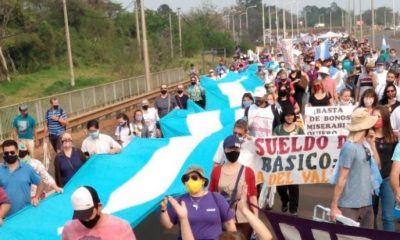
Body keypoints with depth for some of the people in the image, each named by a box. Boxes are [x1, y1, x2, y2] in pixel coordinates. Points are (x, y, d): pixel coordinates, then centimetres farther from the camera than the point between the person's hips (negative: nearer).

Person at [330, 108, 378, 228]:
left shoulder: (363, 146, 7)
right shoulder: (350, 147, -17)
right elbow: (341, 179, -17)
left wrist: (372, 144, 5)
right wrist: (334, 206, -15)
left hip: (366, 203, 8)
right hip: (349, 206, -8)